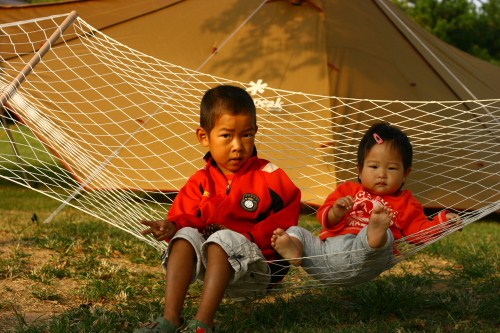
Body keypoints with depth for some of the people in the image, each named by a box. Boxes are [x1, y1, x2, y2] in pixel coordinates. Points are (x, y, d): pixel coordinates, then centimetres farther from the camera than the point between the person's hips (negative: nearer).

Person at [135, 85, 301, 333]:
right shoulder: (201, 182, 9)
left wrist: (243, 236, -16)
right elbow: (186, 217, 6)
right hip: (210, 265, 4)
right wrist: (172, 226, -18)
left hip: (256, 268, -4)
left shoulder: (270, 177, -2)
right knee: (186, 235, -21)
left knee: (223, 240, -32)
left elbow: (281, 226, -7)